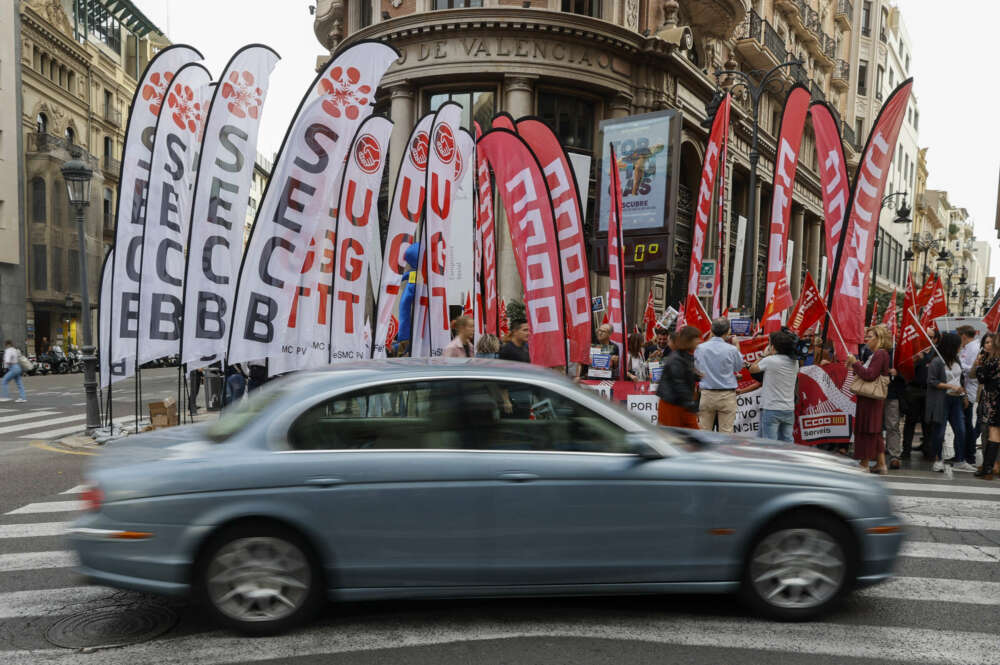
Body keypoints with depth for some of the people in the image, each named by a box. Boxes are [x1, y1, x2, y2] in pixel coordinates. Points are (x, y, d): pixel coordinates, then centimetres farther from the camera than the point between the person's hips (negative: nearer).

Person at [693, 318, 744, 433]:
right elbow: (739, 367, 9)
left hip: (707, 394, 2)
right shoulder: (732, 350, -10)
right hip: (727, 395, -2)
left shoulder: (700, 348, -4)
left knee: (703, 431, 9)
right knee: (726, 431, 3)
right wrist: (736, 345, 16)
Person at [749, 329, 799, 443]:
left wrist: (764, 355, 13)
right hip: (789, 409, 6)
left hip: (771, 409, -6)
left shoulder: (769, 360, -13)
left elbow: (752, 369, 1)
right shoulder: (795, 362, 5)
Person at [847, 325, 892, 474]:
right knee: (875, 432, 13)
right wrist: (855, 365, 7)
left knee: (867, 430, -4)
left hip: (871, 400, -10)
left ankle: (864, 464, 2)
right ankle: (881, 464, 19)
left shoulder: (880, 353, -14)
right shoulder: (875, 354, 18)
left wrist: (855, 363, -15)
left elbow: (870, 375, -21)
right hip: (869, 399, 10)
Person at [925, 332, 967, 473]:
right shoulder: (937, 362, -11)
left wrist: (963, 393, 12)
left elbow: (960, 377, 20)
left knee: (961, 431, 3)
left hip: (956, 400, 6)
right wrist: (951, 387, -17)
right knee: (939, 431, 1)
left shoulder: (956, 359, 9)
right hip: (941, 401, -6)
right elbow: (931, 381, -13)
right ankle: (937, 460, 15)